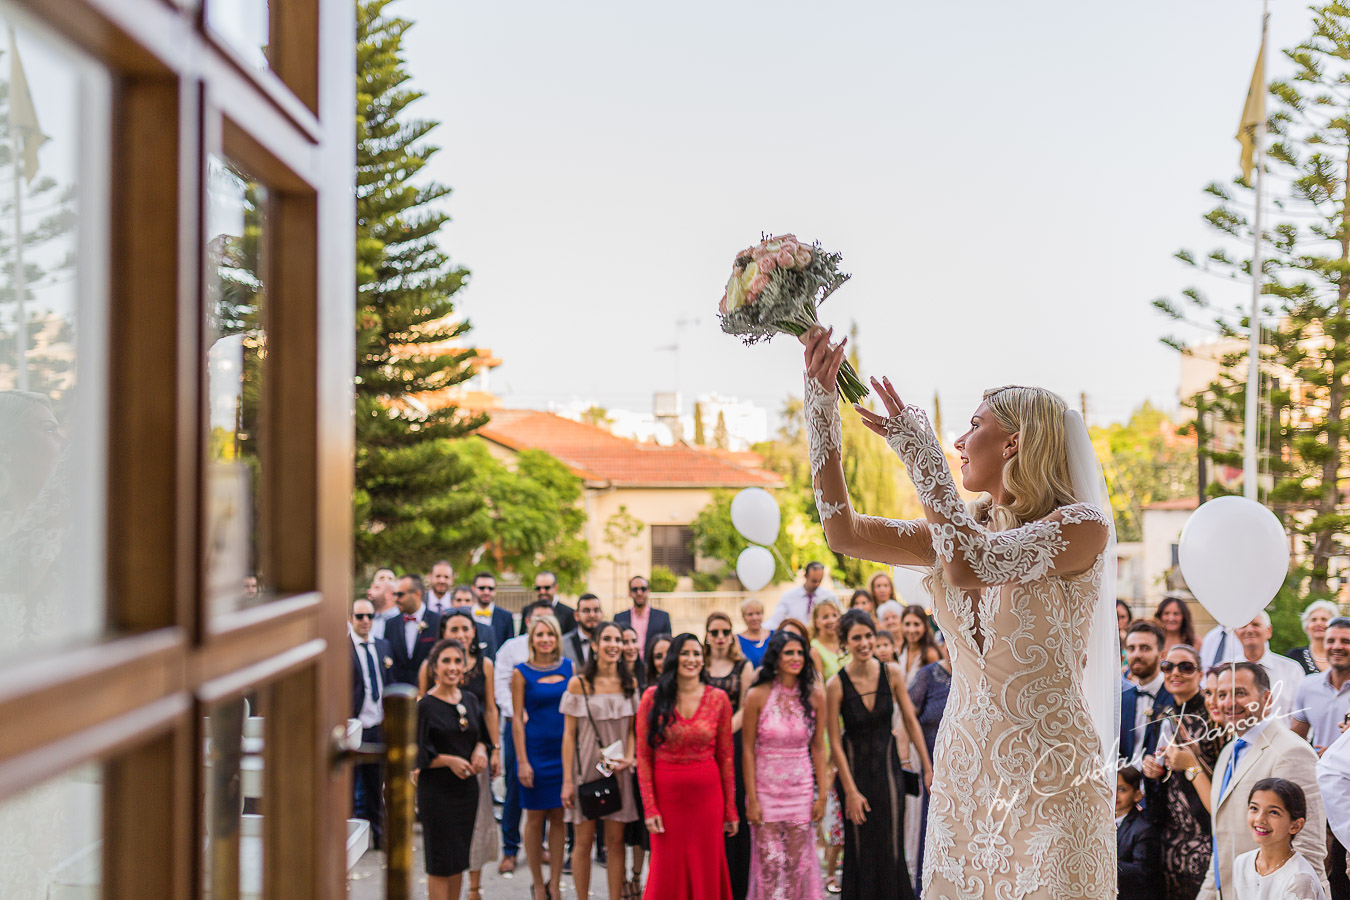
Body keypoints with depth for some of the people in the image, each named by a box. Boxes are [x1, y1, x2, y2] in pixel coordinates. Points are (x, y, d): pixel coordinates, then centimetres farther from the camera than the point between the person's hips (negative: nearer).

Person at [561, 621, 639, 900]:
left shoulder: (630, 683, 6)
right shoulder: (578, 684, -4)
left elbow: (632, 728, 11)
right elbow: (569, 733, -3)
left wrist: (629, 758, -9)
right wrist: (567, 780, -6)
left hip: (619, 770, 2)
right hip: (586, 768, -2)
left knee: (615, 841, 5)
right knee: (584, 841, 3)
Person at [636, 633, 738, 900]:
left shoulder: (718, 698, 0)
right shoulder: (653, 697, -3)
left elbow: (725, 757, 4)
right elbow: (643, 757, -2)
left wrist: (730, 810, 4)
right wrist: (649, 807, -8)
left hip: (707, 795, 1)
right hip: (666, 795, -1)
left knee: (706, 871, 7)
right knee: (667, 872, 5)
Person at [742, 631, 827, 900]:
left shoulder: (814, 695, -2)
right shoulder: (758, 696, -9)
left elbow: (818, 748, 3)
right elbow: (748, 750, -5)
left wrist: (822, 795, 1)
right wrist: (751, 799, -7)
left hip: (801, 789, 2)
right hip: (765, 788, -2)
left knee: (798, 863, 6)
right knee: (769, 862, 0)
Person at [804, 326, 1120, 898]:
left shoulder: (1081, 526, -10)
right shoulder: (963, 528, 10)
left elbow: (969, 566, -25)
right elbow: (843, 530, 4)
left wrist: (918, 450, -17)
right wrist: (822, 401, 1)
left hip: (1049, 782, -6)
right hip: (964, 775, 6)